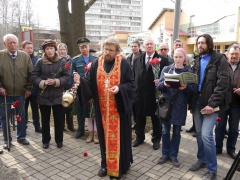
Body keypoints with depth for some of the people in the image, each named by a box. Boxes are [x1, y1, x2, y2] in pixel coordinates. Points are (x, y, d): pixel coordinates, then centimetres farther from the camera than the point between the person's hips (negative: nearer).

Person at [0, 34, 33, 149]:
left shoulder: (25, 56, 0)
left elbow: (30, 74, 3)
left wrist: (28, 88, 0)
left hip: (20, 93, 1)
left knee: (21, 116, 11)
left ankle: (21, 137, 28)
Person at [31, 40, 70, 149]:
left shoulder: (62, 61, -1)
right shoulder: (40, 62, 0)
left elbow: (67, 77, -3)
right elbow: (34, 76, 0)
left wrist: (56, 81, -17)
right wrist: (43, 82, -17)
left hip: (58, 96, 0)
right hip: (43, 96, 1)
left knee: (59, 119, 8)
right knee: (45, 119, 11)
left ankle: (59, 140, 25)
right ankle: (45, 140, 28)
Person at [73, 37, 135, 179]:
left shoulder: (124, 64, -6)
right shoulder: (97, 63, 4)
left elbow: (132, 84, -6)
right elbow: (90, 82, 1)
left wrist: (119, 88, -23)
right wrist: (81, 81, -19)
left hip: (119, 108, -3)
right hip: (102, 109, 3)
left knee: (119, 136, 5)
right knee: (105, 136, 13)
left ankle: (121, 165, 22)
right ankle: (106, 164, 30)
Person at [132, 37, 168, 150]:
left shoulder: (163, 60, -2)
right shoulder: (137, 60, 9)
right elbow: (133, 76, 7)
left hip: (155, 94, -3)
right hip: (139, 93, 3)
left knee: (156, 117, 10)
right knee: (139, 116, 14)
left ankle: (156, 139, 28)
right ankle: (139, 137, 33)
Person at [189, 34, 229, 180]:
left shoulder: (220, 59, -5)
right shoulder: (197, 61, 14)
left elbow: (223, 84, -13)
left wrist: (212, 104, -21)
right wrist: (191, 102, 7)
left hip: (211, 103, -6)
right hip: (198, 101, 6)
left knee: (206, 135, -11)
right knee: (199, 133, 11)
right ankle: (202, 160, 30)